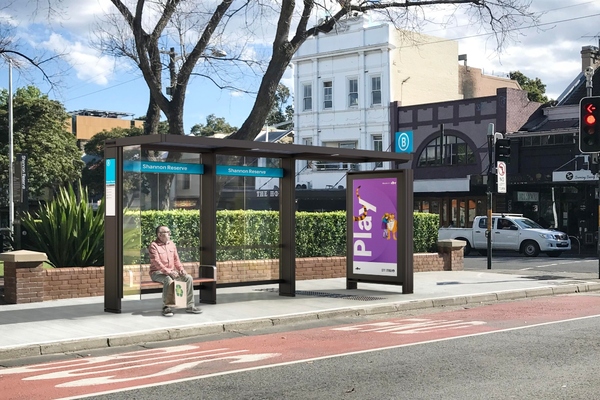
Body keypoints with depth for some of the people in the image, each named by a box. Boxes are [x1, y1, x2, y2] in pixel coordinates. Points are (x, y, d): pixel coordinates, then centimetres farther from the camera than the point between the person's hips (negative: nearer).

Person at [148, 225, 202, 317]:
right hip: (157, 272, -6)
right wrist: (169, 272, -29)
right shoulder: (153, 246, -10)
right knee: (168, 280, -38)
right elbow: (157, 263, -19)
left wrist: (181, 269, -5)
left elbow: (176, 260, 15)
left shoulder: (172, 244, 12)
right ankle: (165, 307, -26)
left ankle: (190, 306, -10)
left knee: (188, 277, -14)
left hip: (171, 272, 7)